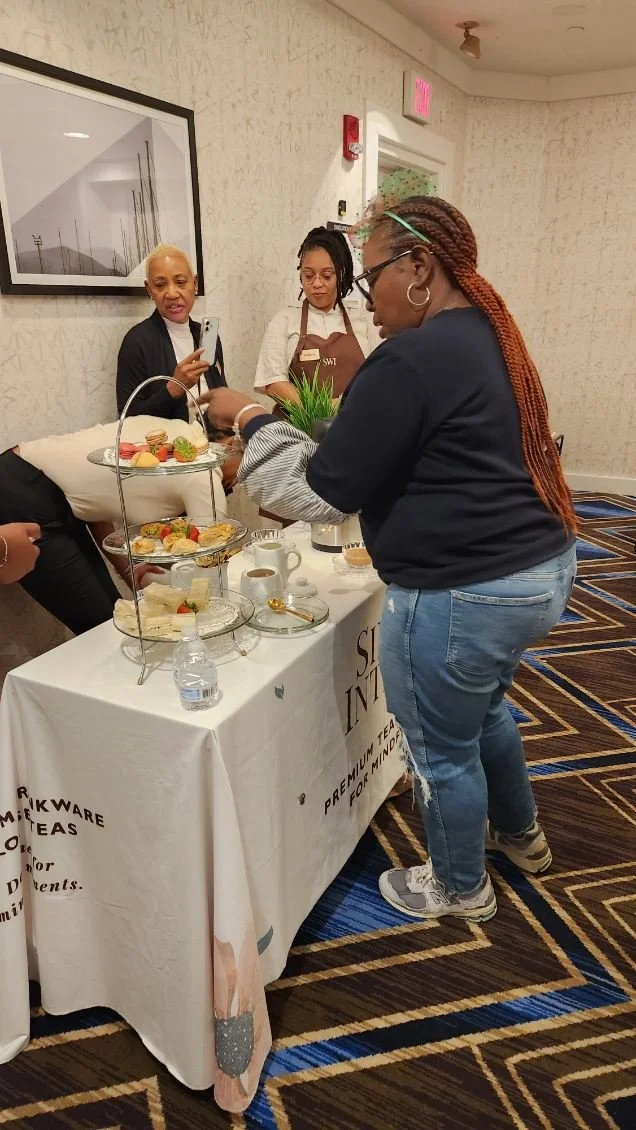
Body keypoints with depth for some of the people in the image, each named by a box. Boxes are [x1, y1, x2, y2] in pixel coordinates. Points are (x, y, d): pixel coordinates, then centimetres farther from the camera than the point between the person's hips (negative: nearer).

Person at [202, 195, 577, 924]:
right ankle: (520, 833, 53)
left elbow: (325, 490, -16)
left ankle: (461, 889, 38)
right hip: (539, 566, 10)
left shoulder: (412, 360, -21)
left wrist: (250, 420, -5)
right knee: (483, 709, 30)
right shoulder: (490, 336, 10)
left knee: (442, 748, 13)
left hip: (462, 594, -10)